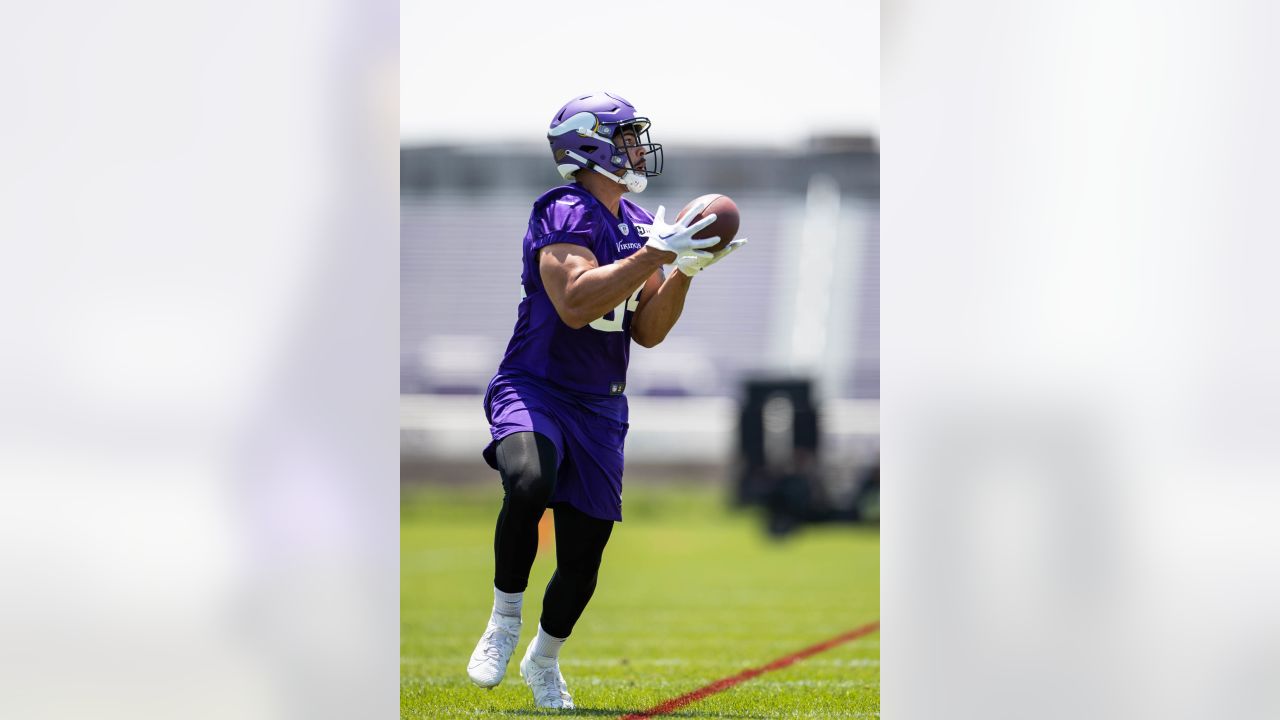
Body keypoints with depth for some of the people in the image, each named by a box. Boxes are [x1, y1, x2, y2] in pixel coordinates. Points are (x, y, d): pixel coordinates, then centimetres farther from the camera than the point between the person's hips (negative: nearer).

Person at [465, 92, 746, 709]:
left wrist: (686, 271, -3)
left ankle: (543, 661, 35)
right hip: (534, 389, -7)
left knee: (583, 560, 8)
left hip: (600, 409, 7)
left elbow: (647, 331, 11)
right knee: (529, 484, -37)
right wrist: (657, 254, -28)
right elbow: (575, 303, -29)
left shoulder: (639, 225, 11)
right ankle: (504, 622, -15)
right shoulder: (566, 214, -15)